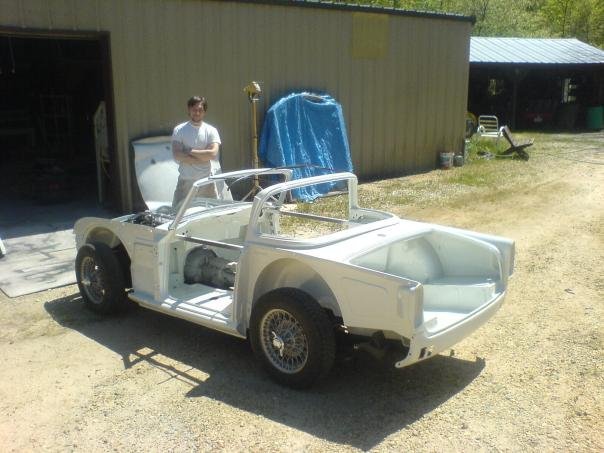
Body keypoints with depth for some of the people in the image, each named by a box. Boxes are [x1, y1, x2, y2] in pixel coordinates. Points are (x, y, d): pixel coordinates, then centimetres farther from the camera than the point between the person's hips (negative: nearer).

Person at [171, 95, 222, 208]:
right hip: (186, 180, 0)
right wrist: (203, 158, -12)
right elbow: (177, 155, -10)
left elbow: (213, 153, -12)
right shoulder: (179, 130, 1)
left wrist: (190, 151, -10)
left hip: (207, 180, 0)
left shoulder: (211, 130, 3)